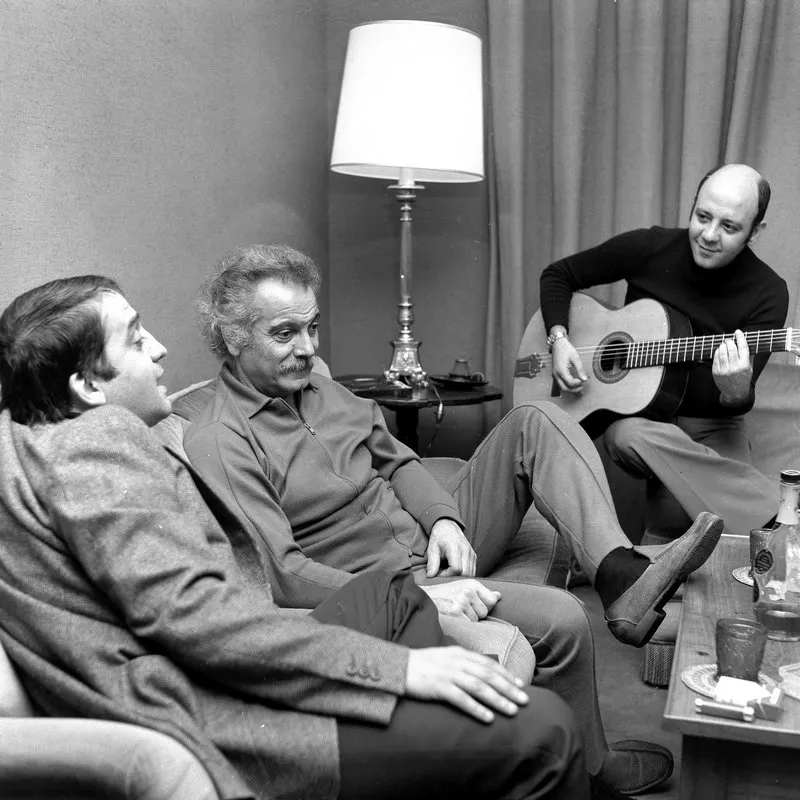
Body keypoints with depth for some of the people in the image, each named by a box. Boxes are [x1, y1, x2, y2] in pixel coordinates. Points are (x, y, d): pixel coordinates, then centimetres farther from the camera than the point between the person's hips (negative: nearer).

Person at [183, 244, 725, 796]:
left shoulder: (316, 385, 10)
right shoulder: (218, 444, -18)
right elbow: (280, 573, -25)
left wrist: (444, 518, -6)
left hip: (434, 539, 9)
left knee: (535, 424, -4)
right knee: (561, 619, -25)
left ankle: (624, 580, -18)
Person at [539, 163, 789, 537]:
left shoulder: (767, 293, -8)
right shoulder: (648, 249, -5)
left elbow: (738, 402, -13)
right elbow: (558, 274, 7)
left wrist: (735, 393, -38)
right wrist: (559, 340, -9)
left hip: (711, 426, -2)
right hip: (634, 412, 2)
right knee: (630, 435, -38)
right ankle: (773, 514, -33)